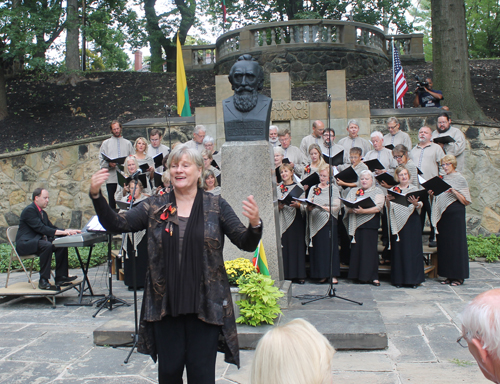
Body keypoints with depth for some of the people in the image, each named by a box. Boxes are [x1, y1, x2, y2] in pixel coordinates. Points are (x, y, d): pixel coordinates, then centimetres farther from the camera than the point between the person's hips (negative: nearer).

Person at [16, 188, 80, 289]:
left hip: (37, 241, 9)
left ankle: (60, 277, -10)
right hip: (25, 243, -9)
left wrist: (68, 231, -4)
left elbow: (51, 228, 14)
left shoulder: (43, 213, 18)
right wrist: (61, 232, -28)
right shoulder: (29, 210, -12)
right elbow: (40, 228, -23)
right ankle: (43, 280, -30)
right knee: (47, 245, -35)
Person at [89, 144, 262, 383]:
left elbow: (246, 243, -6)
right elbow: (116, 224, -3)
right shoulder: (155, 207, 4)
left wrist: (254, 224, -28)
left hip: (204, 306, -2)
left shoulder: (215, 206, -1)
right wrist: (96, 195, -17)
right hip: (165, 305, 2)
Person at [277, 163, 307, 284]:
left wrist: (298, 205, -18)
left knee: (297, 246, -3)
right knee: (284, 246, -2)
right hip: (283, 220, 2)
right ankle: (287, 275, 4)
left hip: (296, 220, -2)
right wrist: (278, 206, -9)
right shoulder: (278, 188, 12)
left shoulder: (298, 187, 5)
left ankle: (299, 275, 2)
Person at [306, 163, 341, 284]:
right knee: (318, 247, 0)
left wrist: (326, 208, -19)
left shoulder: (334, 189, 8)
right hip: (315, 221, 2)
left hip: (328, 221, -2)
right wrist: (310, 206, -15)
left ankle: (333, 274, 1)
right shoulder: (313, 189, 14)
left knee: (330, 246, -4)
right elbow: (308, 205, 7)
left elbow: (337, 206, -3)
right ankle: (322, 274, 8)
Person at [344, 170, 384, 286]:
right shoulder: (353, 191, 18)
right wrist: (352, 209, -16)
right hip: (355, 224, 3)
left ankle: (372, 276, -1)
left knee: (370, 249, -7)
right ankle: (359, 275, 6)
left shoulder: (377, 192, 7)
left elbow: (377, 208, -8)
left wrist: (363, 211, -22)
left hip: (370, 225, -3)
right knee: (356, 249, -1)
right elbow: (347, 207, 8)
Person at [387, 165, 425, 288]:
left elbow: (420, 206, -2)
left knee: (413, 249, -2)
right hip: (398, 222, 1)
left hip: (412, 222, -1)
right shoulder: (393, 190, 10)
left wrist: (416, 203, -24)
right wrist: (388, 200, -17)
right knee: (398, 250, 0)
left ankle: (413, 279, 4)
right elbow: (390, 209, 3)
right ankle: (399, 279, 6)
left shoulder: (414, 188, 8)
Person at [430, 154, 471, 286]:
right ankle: (449, 275, 13)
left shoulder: (460, 179, -4)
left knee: (456, 244, -4)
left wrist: (454, 192, -21)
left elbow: (466, 201, -8)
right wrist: (433, 193, 3)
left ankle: (459, 276, 2)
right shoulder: (443, 179, 15)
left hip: (455, 214, -6)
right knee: (444, 244, 5)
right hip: (443, 215, 6)